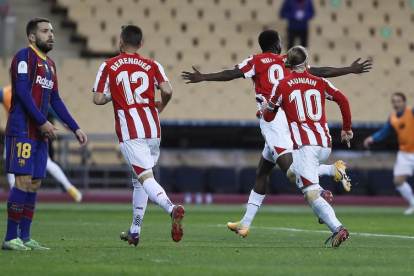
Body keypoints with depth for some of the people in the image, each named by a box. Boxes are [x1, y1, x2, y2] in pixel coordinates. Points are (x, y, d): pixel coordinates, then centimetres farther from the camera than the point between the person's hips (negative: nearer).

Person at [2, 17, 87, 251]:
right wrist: (43, 122, -20)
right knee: (24, 180, -12)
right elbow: (22, 91, -16)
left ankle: (25, 238, 9)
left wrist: (76, 129, 17)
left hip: (40, 134, 8)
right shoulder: (25, 56, -7)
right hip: (22, 130, -8)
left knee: (35, 184, 6)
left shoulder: (50, 64, 19)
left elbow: (55, 100, 22)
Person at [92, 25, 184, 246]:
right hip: (152, 130, 4)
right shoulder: (152, 66, 8)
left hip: (130, 132, -4)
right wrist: (161, 105, 14)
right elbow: (167, 90, -7)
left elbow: (98, 99, 1)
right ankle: (134, 231, 20)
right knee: (138, 180, 18)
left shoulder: (109, 66, 4)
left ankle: (172, 208, -40)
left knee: (145, 178, -12)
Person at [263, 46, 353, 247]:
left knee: (311, 194, -10)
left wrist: (265, 108, 36)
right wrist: (347, 129, 18)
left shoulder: (282, 86, 6)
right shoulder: (320, 83, 13)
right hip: (325, 145, 5)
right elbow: (342, 100, 6)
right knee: (292, 174, 26)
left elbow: (268, 117, 12)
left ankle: (337, 228, -30)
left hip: (305, 145, -5)